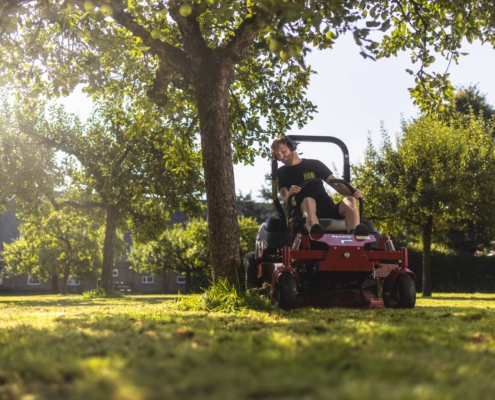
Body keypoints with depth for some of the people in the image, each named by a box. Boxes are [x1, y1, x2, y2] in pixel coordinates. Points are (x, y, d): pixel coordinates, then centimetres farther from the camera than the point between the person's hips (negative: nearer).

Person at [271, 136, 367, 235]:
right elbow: (284, 199, 2)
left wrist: (353, 193, -10)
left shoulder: (315, 164, 17)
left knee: (350, 200, -26)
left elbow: (336, 184, 10)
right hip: (304, 211, -2)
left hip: (328, 209, 2)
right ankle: (315, 232, -68)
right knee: (308, 200, -36)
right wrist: (289, 194, -24)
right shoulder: (282, 172, 16)